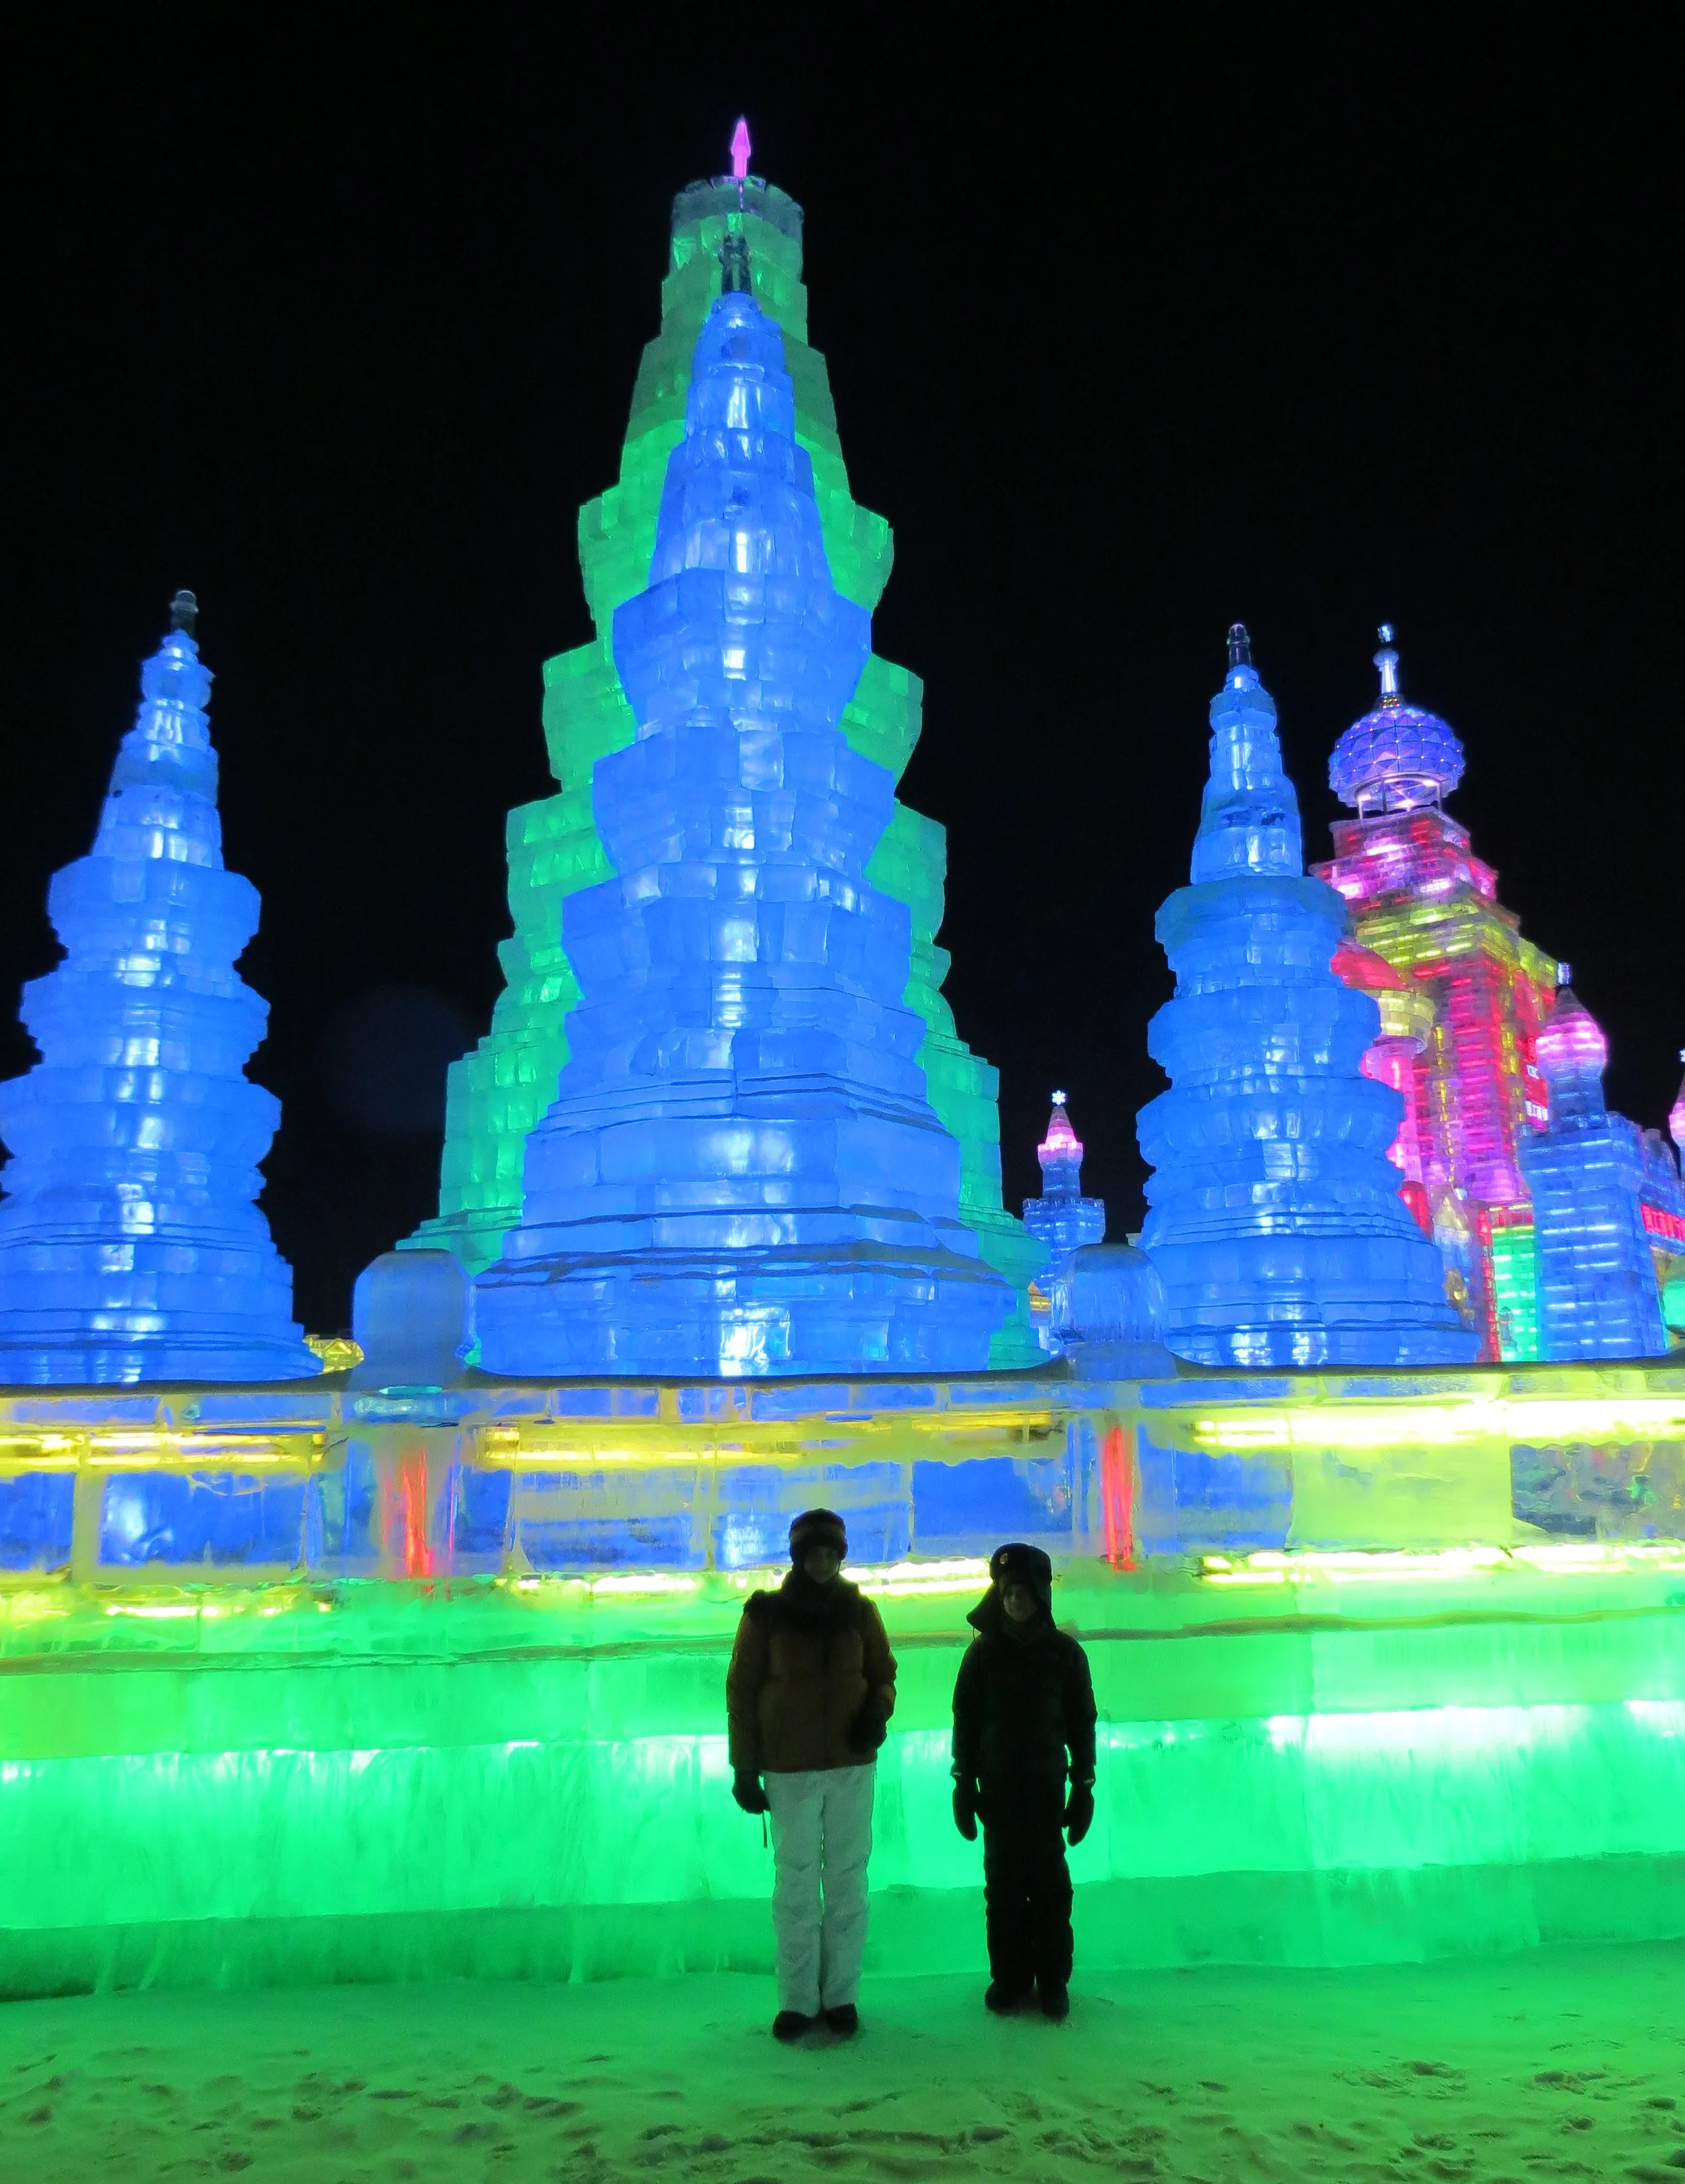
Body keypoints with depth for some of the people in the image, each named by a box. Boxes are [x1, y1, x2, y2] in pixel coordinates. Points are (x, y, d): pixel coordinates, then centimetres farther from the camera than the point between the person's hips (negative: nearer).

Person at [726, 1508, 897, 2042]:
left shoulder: (859, 1611, 1)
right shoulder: (766, 1613, -6)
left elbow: (883, 1675, 11)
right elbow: (741, 1692, -2)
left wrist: (879, 1711, -11)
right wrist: (744, 1769, -4)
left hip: (852, 1765, 2)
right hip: (790, 1770, -2)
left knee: (847, 1882, 8)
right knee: (795, 1884, 5)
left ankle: (842, 1995, 20)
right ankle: (797, 2000, 16)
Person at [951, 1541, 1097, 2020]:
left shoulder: (1065, 1652, -1)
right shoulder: (983, 1649, -1)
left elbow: (1082, 1723, 4)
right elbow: (965, 1718, 3)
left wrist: (1084, 1786, 2)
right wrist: (964, 1783, 1)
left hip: (1046, 1783, -1)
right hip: (997, 1784, 1)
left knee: (1049, 1878, 0)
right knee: (1003, 1878, 4)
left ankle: (1053, 1978, 11)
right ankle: (1008, 1975, 15)